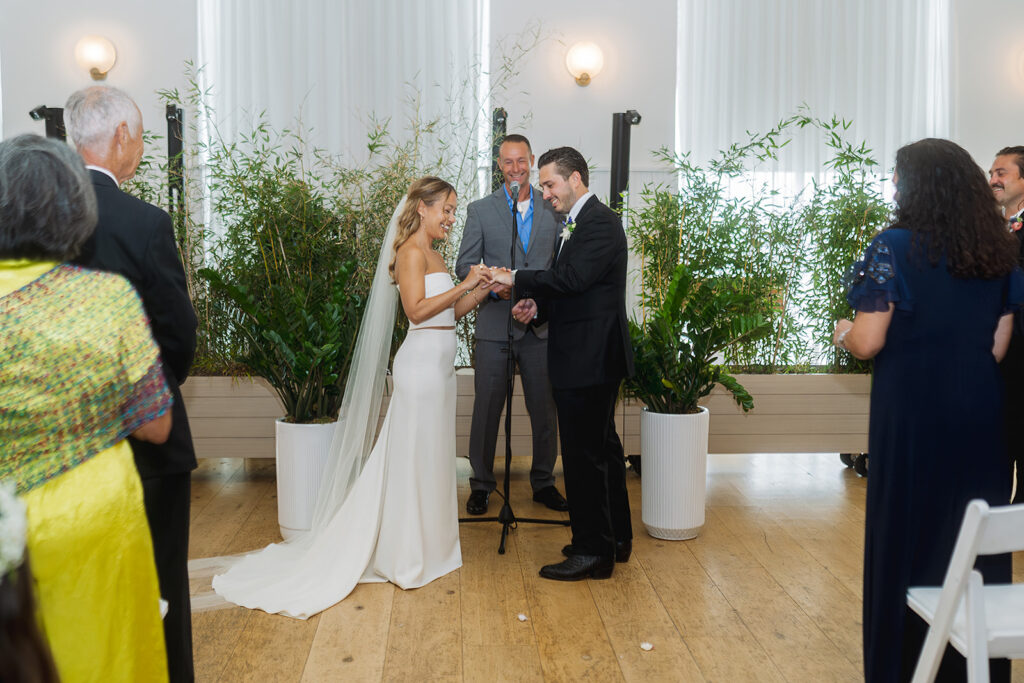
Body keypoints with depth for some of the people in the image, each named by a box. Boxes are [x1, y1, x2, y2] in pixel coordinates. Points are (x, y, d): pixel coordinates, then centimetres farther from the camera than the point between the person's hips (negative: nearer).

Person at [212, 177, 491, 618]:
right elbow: (416, 309, -20)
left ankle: (425, 545, 26)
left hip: (439, 365, 9)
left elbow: (451, 313, 18)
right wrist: (465, 285, -17)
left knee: (429, 456, 15)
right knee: (413, 456, -2)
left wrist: (485, 289, 6)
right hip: (421, 362, -9)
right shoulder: (411, 250, -10)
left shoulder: (433, 255, 18)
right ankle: (406, 556, 9)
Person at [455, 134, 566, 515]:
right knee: (487, 408, 4)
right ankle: (481, 484, 19)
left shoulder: (552, 209, 9)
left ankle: (543, 482, 24)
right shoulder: (480, 210, 5)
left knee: (544, 409, 8)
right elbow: (464, 264, 2)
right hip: (495, 325, -1)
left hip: (540, 325, 2)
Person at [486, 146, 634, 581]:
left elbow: (573, 277, -25)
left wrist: (517, 280, -17)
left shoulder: (599, 222, -13)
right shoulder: (575, 224, 18)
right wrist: (536, 304, 2)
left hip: (589, 360, -11)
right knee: (603, 447, 17)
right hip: (591, 359, 11)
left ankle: (593, 552, 6)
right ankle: (616, 538, 30)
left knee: (583, 454, -5)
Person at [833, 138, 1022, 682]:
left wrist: (843, 333, 5)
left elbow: (868, 342, -16)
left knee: (908, 534, 9)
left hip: (911, 417, -5)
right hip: (978, 414, 5)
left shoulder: (895, 246, -12)